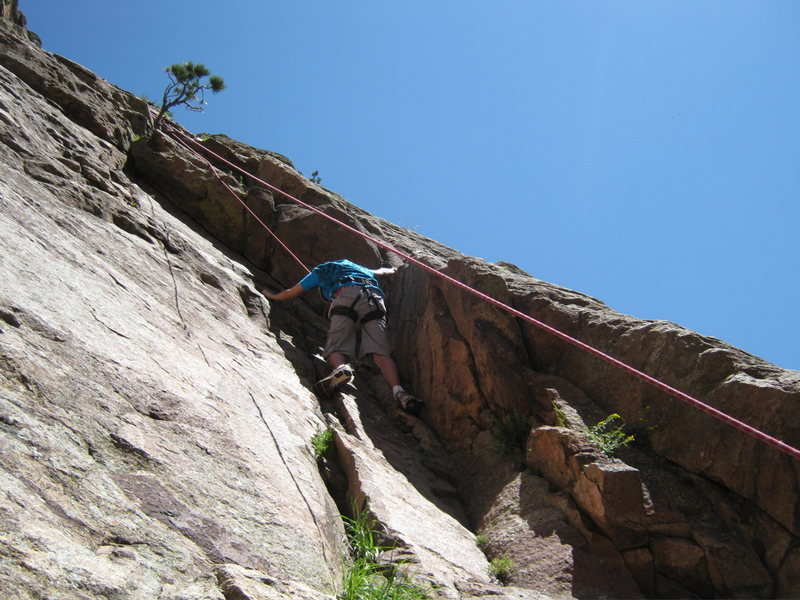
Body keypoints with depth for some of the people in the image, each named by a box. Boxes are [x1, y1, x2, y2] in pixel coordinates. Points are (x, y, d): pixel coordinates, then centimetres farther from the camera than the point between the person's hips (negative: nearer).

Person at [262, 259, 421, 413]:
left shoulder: (319, 272, 35)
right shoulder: (357, 267, 43)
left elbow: (290, 293, 43)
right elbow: (380, 271, 62)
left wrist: (272, 296, 63)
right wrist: (391, 270, 85)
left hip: (347, 297, -3)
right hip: (374, 298, 3)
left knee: (335, 349, -4)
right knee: (381, 353, -10)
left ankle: (341, 367, -40)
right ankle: (398, 390, -35)